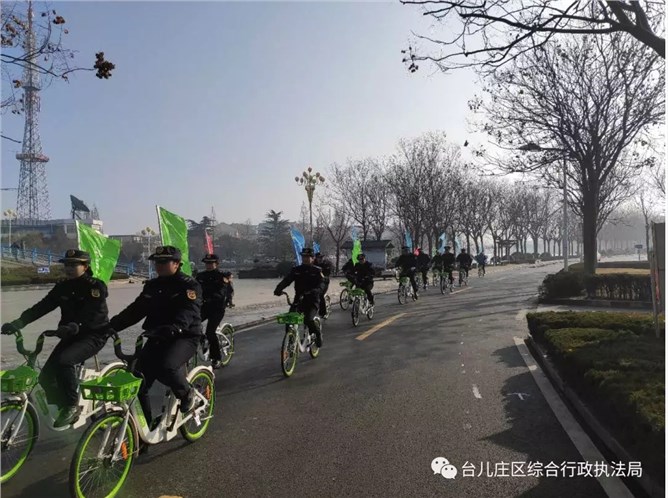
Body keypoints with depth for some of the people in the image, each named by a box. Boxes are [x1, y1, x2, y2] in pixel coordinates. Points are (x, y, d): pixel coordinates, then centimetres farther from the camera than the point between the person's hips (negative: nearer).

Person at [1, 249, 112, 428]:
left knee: (63, 360, -30)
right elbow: (42, 306, -1)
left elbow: (89, 314, -26)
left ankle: (72, 407, -13)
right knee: (46, 376, -3)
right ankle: (65, 406, 20)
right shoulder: (62, 287, 6)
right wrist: (18, 323, -14)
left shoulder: (96, 286, -13)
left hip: (94, 335, -7)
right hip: (71, 335, 7)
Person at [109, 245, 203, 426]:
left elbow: (187, 311, -25)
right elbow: (135, 309, 7)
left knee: (165, 367, -33)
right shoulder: (152, 285, 12)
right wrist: (112, 325, -7)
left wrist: (174, 327, -44)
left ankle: (188, 394, -2)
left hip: (184, 336, -6)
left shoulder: (190, 285, -9)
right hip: (157, 337, 7)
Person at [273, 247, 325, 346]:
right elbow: (286, 280, -5)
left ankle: (318, 334, 6)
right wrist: (278, 289, -25)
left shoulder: (316, 271, -1)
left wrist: (316, 290, -37)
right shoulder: (296, 270, 7)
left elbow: (322, 284, -14)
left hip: (312, 301, -3)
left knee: (308, 320, -25)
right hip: (298, 300, 3)